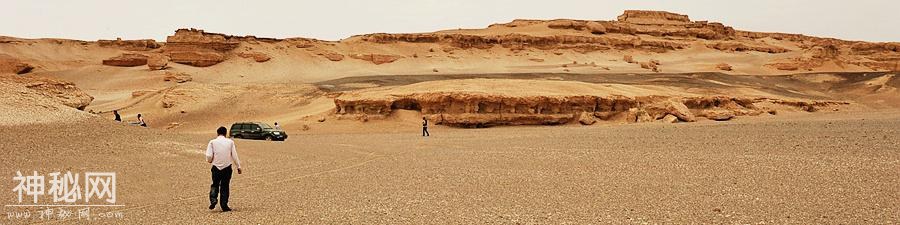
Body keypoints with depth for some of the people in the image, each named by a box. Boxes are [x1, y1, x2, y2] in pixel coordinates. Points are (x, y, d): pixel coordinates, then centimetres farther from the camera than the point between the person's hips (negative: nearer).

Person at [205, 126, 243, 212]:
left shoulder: (212, 142, -3)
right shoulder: (230, 142, -2)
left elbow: (208, 156, -9)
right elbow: (234, 156, -1)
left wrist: (210, 161, 14)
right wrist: (238, 167, 7)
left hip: (216, 167, 0)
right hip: (227, 167, 0)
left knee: (215, 185, 15)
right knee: (225, 186, 9)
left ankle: (213, 200, -7)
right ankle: (224, 205, 8)